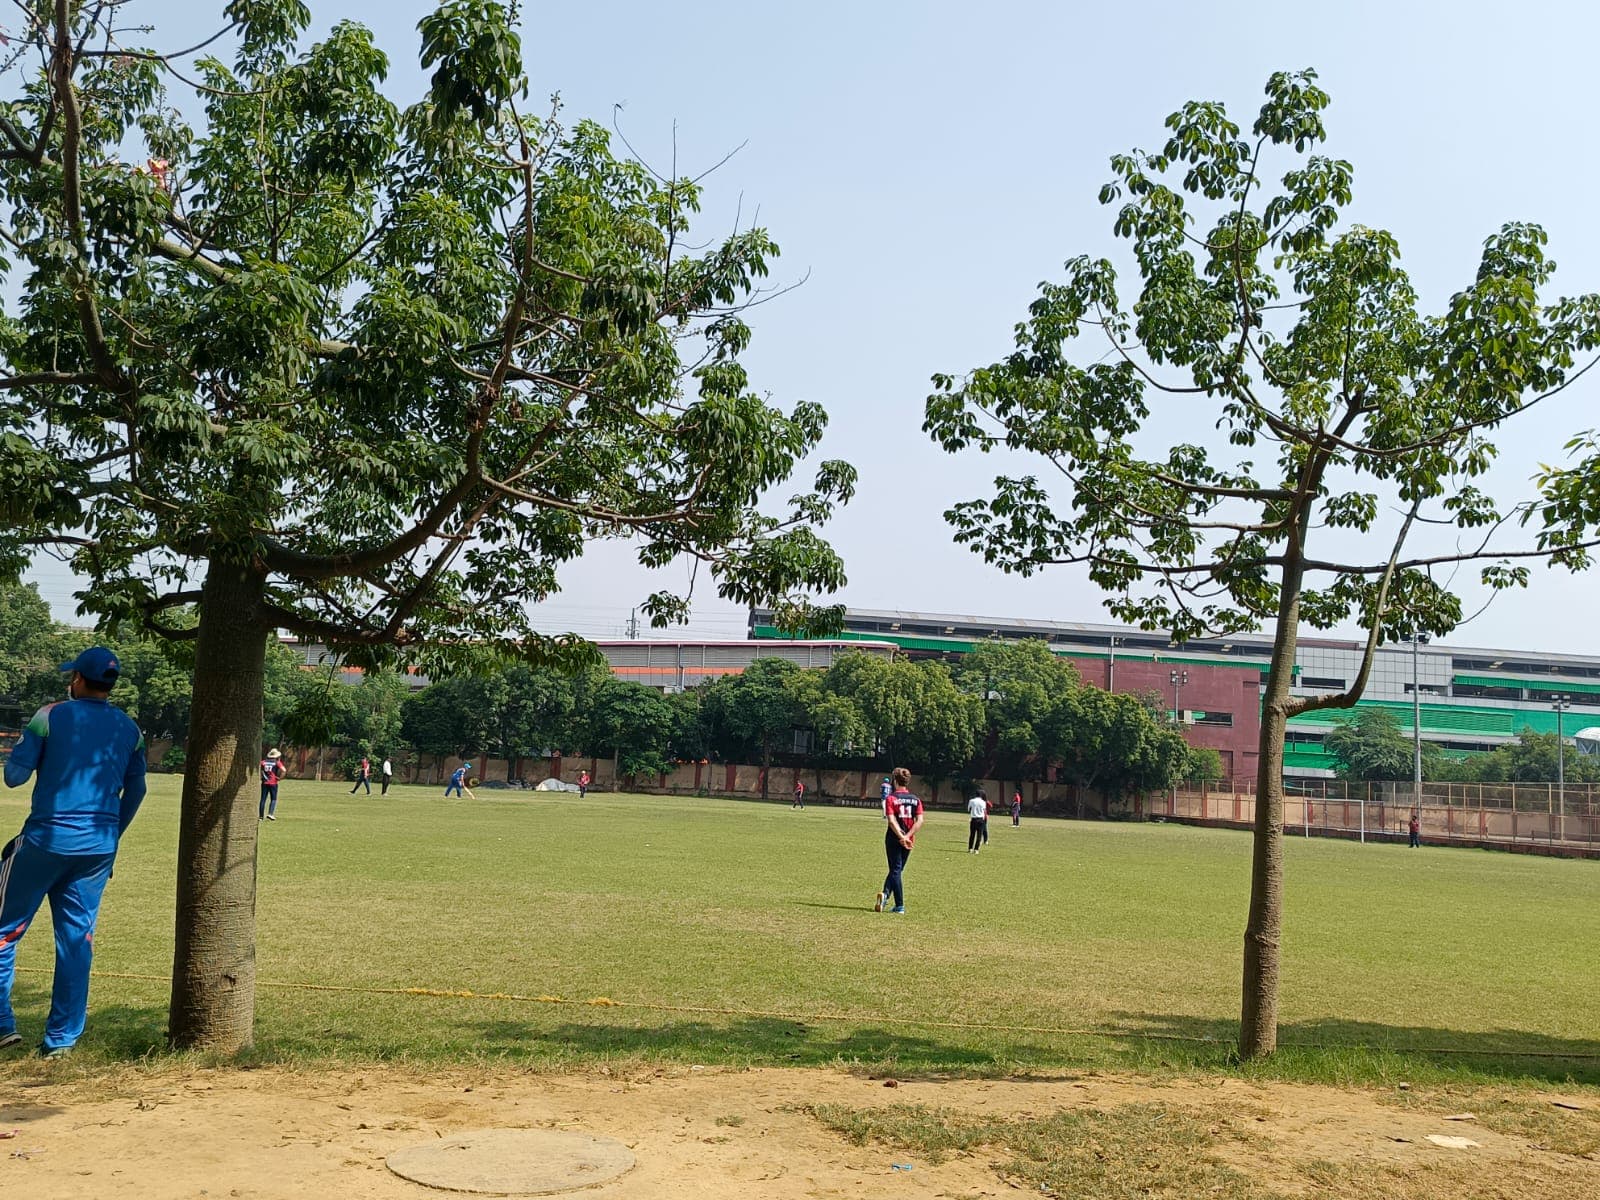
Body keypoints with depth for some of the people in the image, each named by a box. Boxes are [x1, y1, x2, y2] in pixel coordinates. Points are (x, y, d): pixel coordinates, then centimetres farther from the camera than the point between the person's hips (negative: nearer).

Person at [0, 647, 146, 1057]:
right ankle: (61, 1039, 11)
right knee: (77, 941, 8)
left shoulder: (51, 716, -6)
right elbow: (135, 791, 14)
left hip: (46, 839, -4)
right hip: (99, 846, 4)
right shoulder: (129, 729, 7)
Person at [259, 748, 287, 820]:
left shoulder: (264, 762, 7)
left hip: (264, 783, 3)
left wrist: (260, 777, 8)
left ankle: (261, 816, 8)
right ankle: (270, 814, -9)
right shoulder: (277, 762, -3)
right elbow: (284, 771, -16)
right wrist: (280, 777, -2)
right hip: (273, 783, -3)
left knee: (263, 799, 8)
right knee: (273, 799, 7)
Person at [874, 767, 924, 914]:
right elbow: (919, 821, -7)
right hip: (908, 840, 3)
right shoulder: (915, 800, 5)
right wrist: (907, 836, -12)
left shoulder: (891, 798, -6)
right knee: (897, 869, 17)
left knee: (896, 870, 4)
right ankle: (886, 894, 3)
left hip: (893, 838, -3)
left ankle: (900, 906, 0)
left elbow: (892, 821, -17)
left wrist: (901, 837, -21)